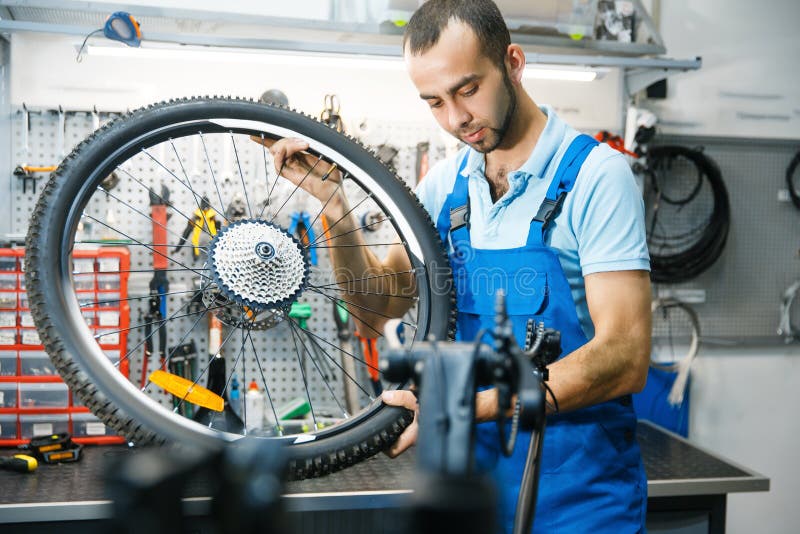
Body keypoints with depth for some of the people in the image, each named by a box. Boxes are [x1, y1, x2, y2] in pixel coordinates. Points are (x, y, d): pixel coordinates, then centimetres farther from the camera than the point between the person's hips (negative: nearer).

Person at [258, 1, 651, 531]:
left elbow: (624, 358, -22)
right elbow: (381, 302, 7)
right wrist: (331, 200, -7)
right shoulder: (446, 183, 2)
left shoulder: (595, 174, -16)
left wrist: (466, 407, -30)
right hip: (473, 466, 5)